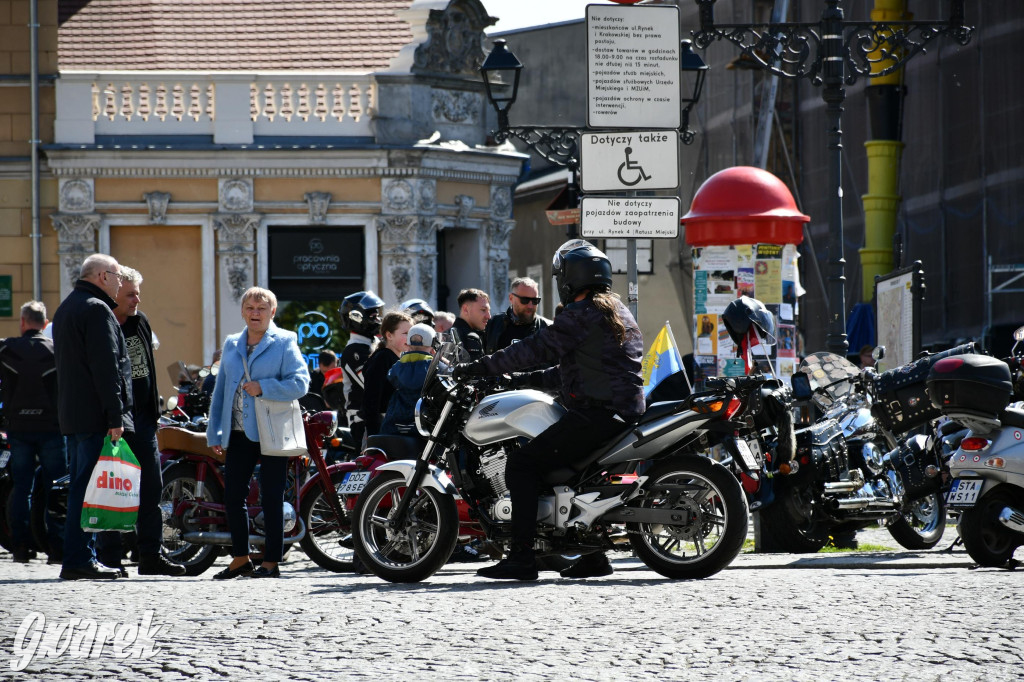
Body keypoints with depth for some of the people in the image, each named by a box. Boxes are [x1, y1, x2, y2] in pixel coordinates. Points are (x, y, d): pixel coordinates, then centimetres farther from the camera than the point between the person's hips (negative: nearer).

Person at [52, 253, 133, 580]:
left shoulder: (66, 308, 20)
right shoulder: (97, 310, -12)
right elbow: (106, 366, -19)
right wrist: (115, 417, -20)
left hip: (71, 415, 10)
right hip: (94, 415, -10)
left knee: (80, 485, 12)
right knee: (88, 487, -10)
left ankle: (81, 557, 13)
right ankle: (79, 559, -12)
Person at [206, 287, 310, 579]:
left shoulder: (284, 343, -1)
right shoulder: (231, 345, 15)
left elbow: (300, 382, -11)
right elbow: (220, 390, 17)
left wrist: (264, 387, -20)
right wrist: (215, 433, 12)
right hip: (239, 434, 5)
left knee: (271, 499, -1)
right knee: (232, 497, 5)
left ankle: (271, 562, 5)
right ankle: (240, 558, 17)